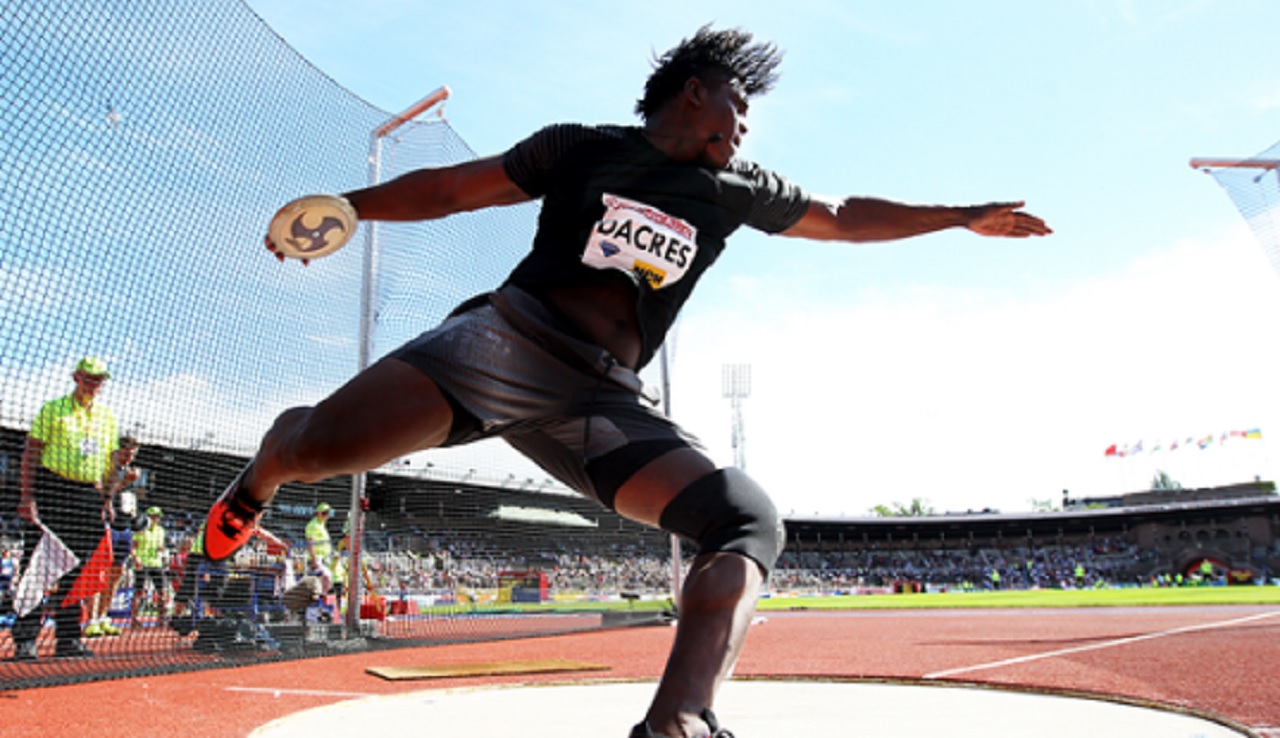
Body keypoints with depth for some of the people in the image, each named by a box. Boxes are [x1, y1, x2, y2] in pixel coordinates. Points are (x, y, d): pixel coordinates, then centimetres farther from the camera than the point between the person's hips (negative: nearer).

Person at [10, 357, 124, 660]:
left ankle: (68, 638, 12)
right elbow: (30, 453, -2)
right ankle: (24, 638, -4)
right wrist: (27, 496, -11)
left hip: (90, 496, 5)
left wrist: (107, 500, 11)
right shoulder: (52, 409, 3)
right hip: (52, 490, -4)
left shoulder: (107, 417, 16)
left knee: (77, 570, 6)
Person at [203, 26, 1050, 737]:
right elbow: (453, 187, 13)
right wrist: (347, 205, 3)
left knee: (750, 520, -17)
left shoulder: (738, 191, 20)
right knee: (321, 445, -23)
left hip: (602, 402, 4)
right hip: (506, 338, -3)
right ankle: (260, 480, 16)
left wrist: (965, 216, 31)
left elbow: (846, 217, 29)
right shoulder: (581, 148, 11)